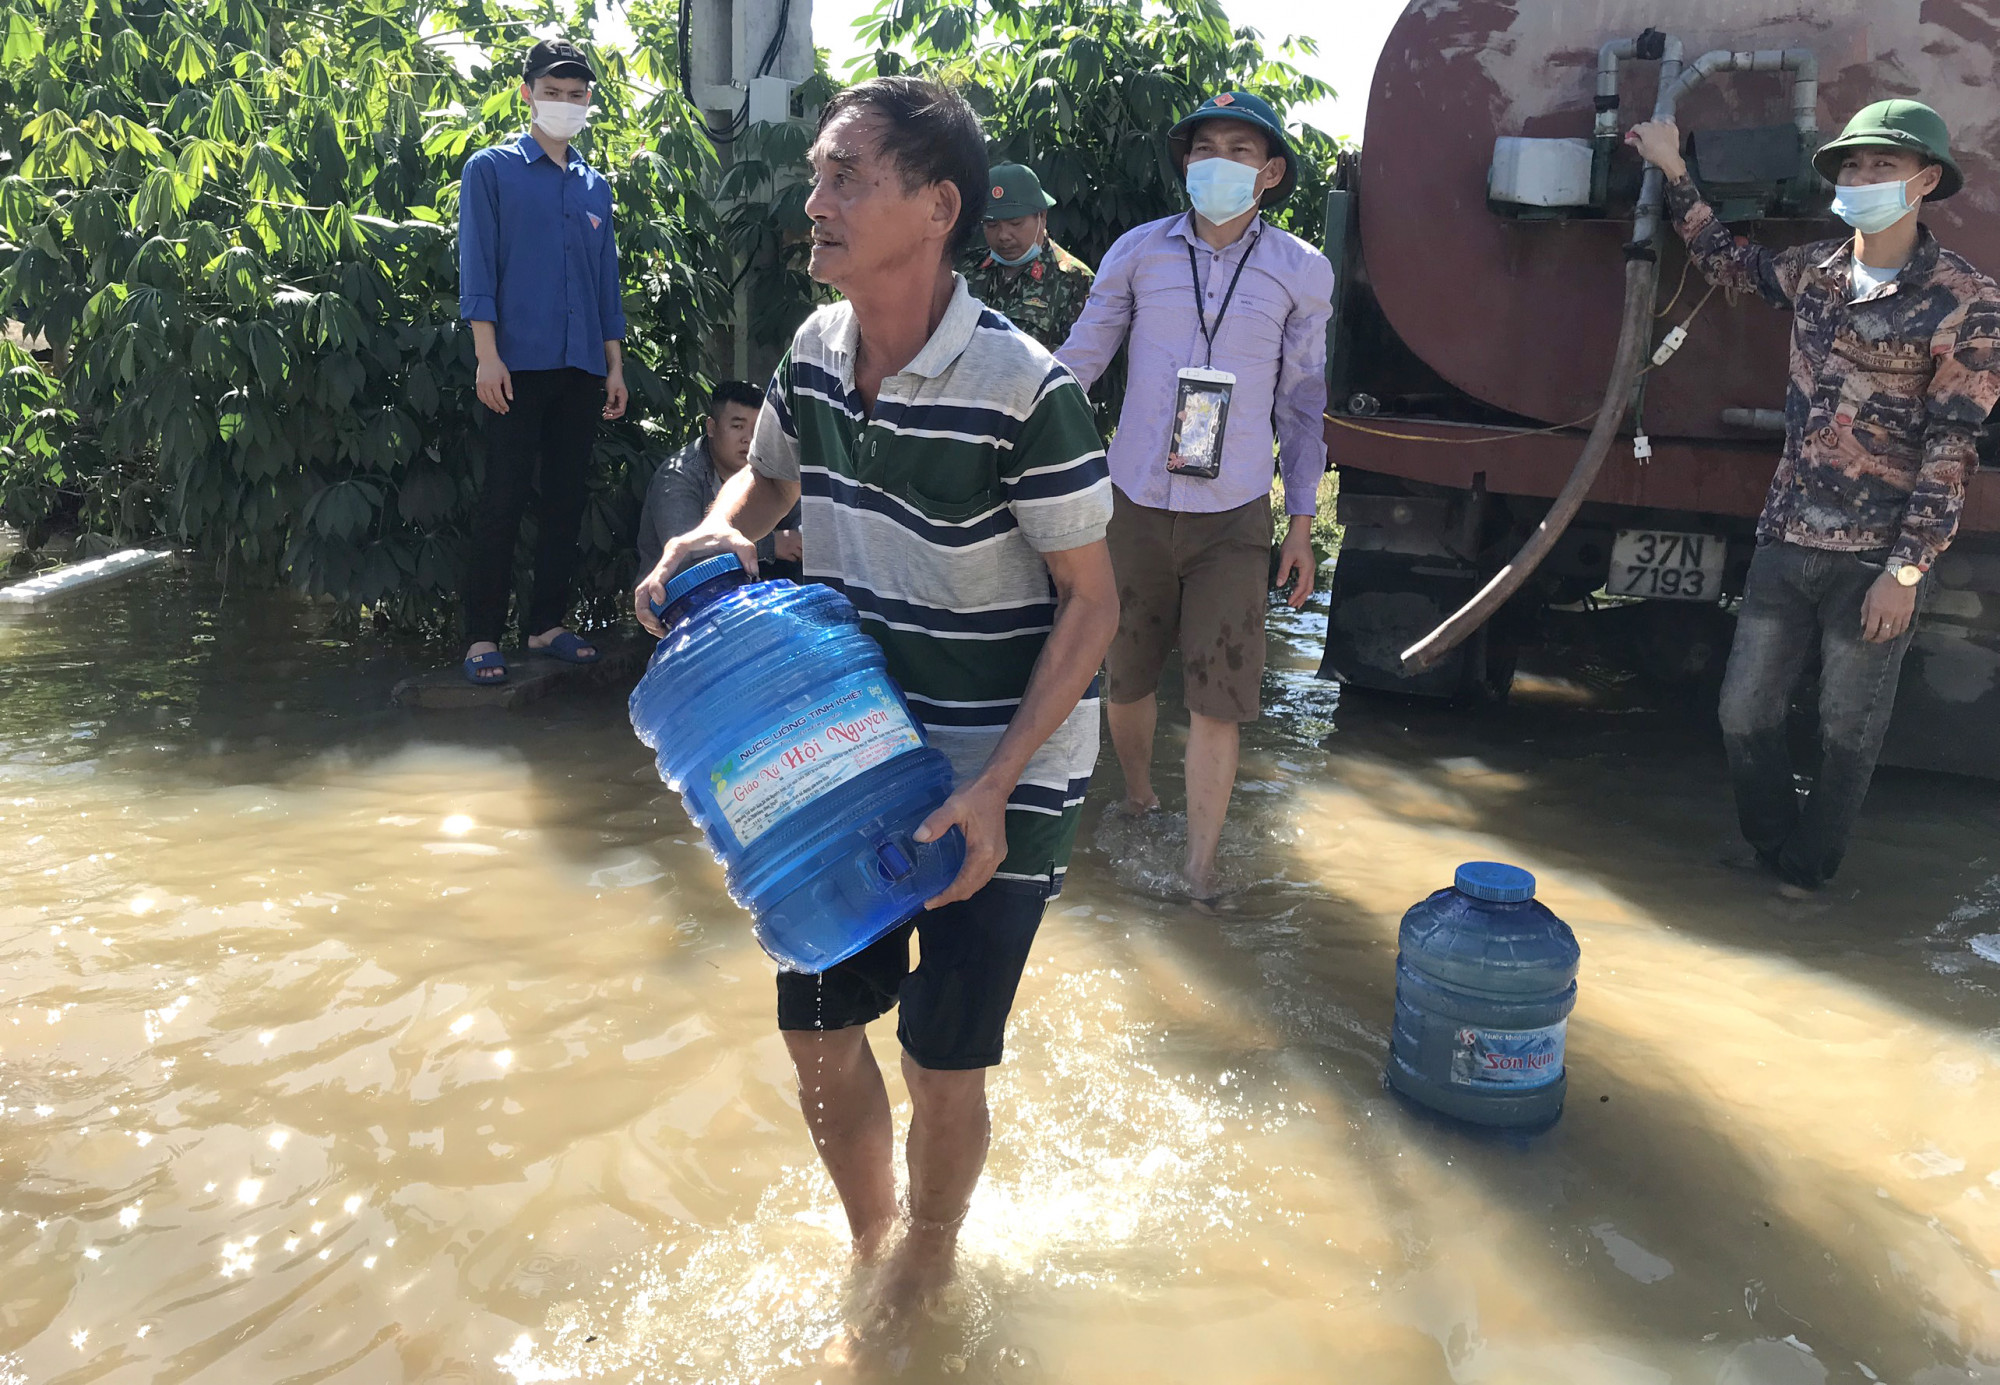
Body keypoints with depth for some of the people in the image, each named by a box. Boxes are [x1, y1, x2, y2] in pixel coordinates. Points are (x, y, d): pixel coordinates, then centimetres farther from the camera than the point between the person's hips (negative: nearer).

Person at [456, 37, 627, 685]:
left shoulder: (595, 186, 17)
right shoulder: (491, 169, 3)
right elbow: (477, 267, -3)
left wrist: (614, 365, 12)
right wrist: (487, 354, -12)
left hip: (581, 367, 5)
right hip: (518, 364, -5)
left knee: (566, 498, 7)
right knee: (503, 499, -5)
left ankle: (546, 624, 16)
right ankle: (483, 637, 1)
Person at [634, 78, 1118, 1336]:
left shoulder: (1025, 389, -22)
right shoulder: (816, 351, -3)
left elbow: (1092, 602, -16)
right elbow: (768, 478, 17)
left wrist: (992, 787, -21)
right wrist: (713, 540, -7)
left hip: (1003, 775, -5)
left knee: (941, 1066, 4)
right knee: (819, 1029, 12)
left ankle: (926, 1277, 36)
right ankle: (871, 1248, 41)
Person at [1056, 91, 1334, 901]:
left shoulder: (1302, 272, 3)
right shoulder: (1138, 252, 2)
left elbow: (1303, 403, 8)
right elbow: (1079, 361, 7)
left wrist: (1302, 522, 7)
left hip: (1233, 516, -1)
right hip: (1136, 505, 1)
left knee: (1216, 700, -3)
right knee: (1127, 677, 13)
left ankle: (1198, 877, 9)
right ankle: (1136, 803, 41)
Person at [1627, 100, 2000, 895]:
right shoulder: (1813, 273, 8)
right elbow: (1728, 262, 29)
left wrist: (1906, 569, -14)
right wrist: (1673, 173, 25)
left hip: (1873, 559, -5)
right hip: (1786, 540, 5)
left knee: (1848, 729, 8)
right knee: (1745, 712, 9)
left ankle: (1809, 866, 27)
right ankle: (1773, 846, 31)